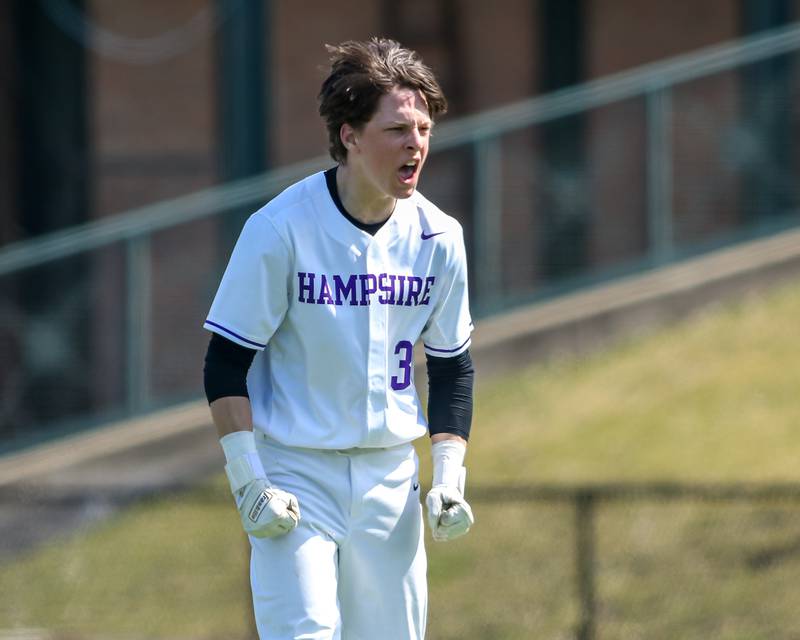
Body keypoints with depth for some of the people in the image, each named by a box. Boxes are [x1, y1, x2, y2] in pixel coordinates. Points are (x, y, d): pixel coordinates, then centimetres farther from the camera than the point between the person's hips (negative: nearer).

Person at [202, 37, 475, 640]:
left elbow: (453, 366, 13)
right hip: (295, 471, -5)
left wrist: (449, 477, 3)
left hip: (390, 476, 5)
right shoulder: (280, 229, -13)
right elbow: (226, 365, -9)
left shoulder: (438, 237, 1)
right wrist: (247, 482, -16)